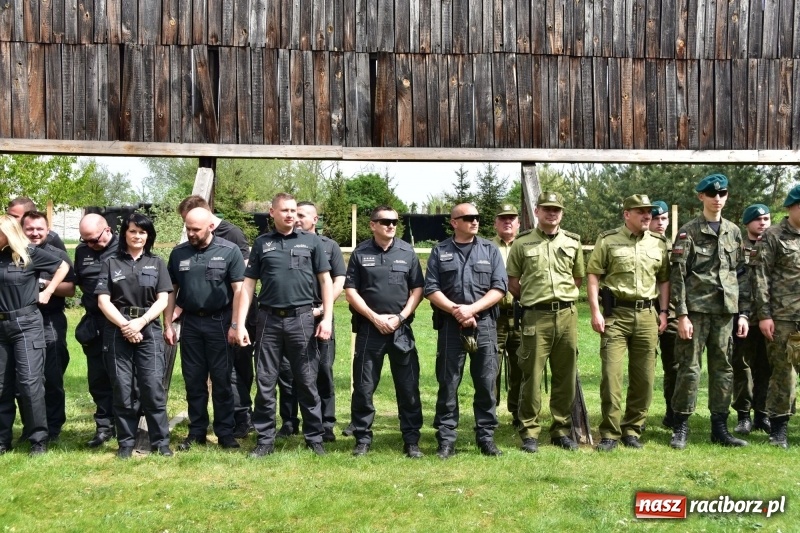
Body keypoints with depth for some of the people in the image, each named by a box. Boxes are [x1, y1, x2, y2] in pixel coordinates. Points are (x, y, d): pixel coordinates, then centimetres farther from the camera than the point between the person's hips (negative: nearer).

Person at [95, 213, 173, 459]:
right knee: (122, 389, 2)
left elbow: (162, 300, 2)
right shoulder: (111, 263, 9)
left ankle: (161, 440, 2)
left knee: (153, 387, -6)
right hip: (117, 331, 1)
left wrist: (140, 322, -12)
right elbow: (103, 300, 1)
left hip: (149, 331, 0)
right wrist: (124, 325, -12)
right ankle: (126, 442, 11)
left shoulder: (156, 263, 10)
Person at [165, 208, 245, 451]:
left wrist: (235, 325, -11)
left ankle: (225, 433, 11)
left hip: (219, 323, -3)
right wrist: (167, 324, 6)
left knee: (222, 380, 3)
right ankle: (196, 431, 19)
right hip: (190, 323, 4)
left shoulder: (229, 251, -6)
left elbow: (239, 290, -6)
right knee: (193, 381, 9)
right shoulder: (179, 253, 5)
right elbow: (171, 291, 11)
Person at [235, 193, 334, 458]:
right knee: (264, 382, 5)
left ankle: (314, 438, 15)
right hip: (269, 319, 2)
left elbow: (325, 281, 5)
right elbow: (248, 285, 7)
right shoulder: (262, 243, 8)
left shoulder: (311, 241, 5)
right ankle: (265, 439, 15)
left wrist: (327, 318, -4)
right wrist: (240, 323, 0)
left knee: (307, 382, 5)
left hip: (302, 319, -1)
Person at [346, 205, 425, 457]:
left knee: (408, 387, 1)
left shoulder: (407, 252, 5)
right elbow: (350, 291, 0)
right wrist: (375, 318, -9)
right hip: (369, 328, 0)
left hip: (402, 329, 1)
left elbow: (417, 289, 5)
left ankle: (412, 440, 10)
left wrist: (400, 317, -7)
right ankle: (362, 439, 15)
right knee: (363, 387, 4)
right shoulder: (360, 253, 3)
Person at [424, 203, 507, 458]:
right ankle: (446, 439, 8)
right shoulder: (440, 252, 8)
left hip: (484, 325, 1)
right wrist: (455, 310, -12)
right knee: (448, 384, 2)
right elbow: (431, 289, 1)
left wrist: (472, 308, -11)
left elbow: (499, 287, 1)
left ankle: (486, 437, 12)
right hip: (450, 325, -1)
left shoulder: (490, 250, 9)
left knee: (486, 384, 3)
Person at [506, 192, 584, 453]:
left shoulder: (573, 242, 10)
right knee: (532, 376, -3)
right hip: (536, 317, -3)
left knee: (565, 376, 8)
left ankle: (561, 430, 19)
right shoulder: (522, 243, 3)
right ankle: (530, 433, 6)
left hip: (567, 314, 3)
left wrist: (563, 296, 12)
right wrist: (531, 299, 6)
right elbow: (512, 282, 7)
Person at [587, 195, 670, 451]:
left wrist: (663, 312, 7)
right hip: (615, 314, -4)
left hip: (647, 315, 4)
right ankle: (610, 433, 2)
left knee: (644, 377, 5)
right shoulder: (607, 240, 0)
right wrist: (595, 311, -10)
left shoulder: (659, 243, 11)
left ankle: (632, 429, 18)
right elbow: (593, 276, -2)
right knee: (611, 374, -7)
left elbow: (664, 280, 16)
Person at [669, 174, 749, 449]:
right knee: (689, 368, -2)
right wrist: (682, 315, -13)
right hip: (696, 309, -4)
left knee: (723, 369, 8)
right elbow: (677, 275, -6)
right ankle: (680, 428, 6)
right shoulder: (688, 231, -2)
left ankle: (720, 428, 16)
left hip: (725, 311, 5)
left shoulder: (734, 232, 13)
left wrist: (743, 313, 8)